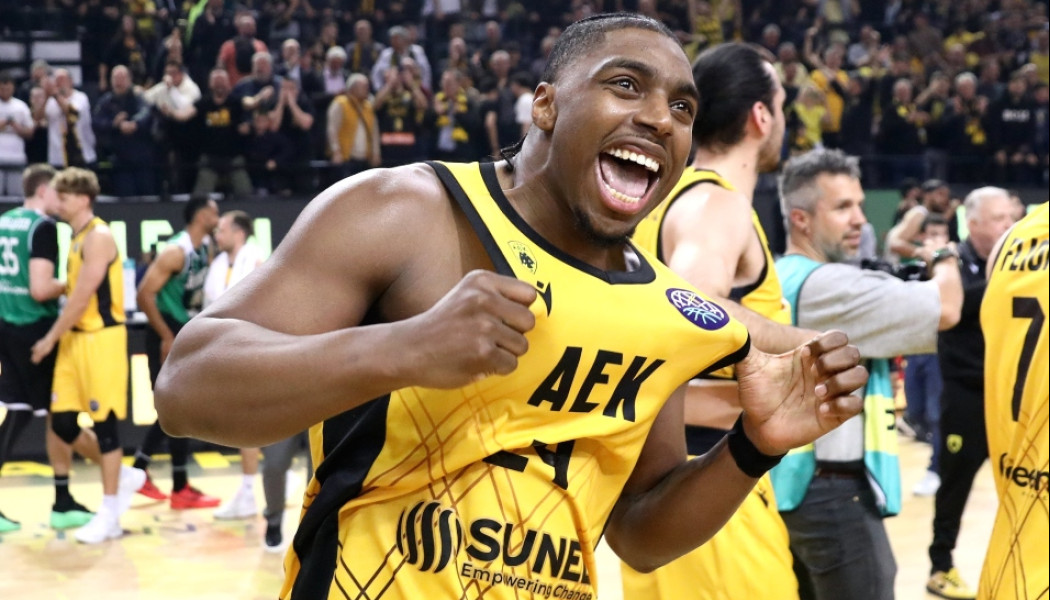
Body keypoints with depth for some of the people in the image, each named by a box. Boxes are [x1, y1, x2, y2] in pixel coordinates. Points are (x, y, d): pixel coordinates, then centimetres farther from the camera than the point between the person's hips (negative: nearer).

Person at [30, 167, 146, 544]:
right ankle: (124, 477, 24)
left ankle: (109, 515, 6)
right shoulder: (78, 238, 16)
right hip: (75, 339, 9)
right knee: (63, 423, 7)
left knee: (104, 423, -2)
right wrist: (59, 338, 12)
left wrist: (50, 338, -13)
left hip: (101, 338, -9)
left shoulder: (99, 237, -13)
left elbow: (82, 297, -17)